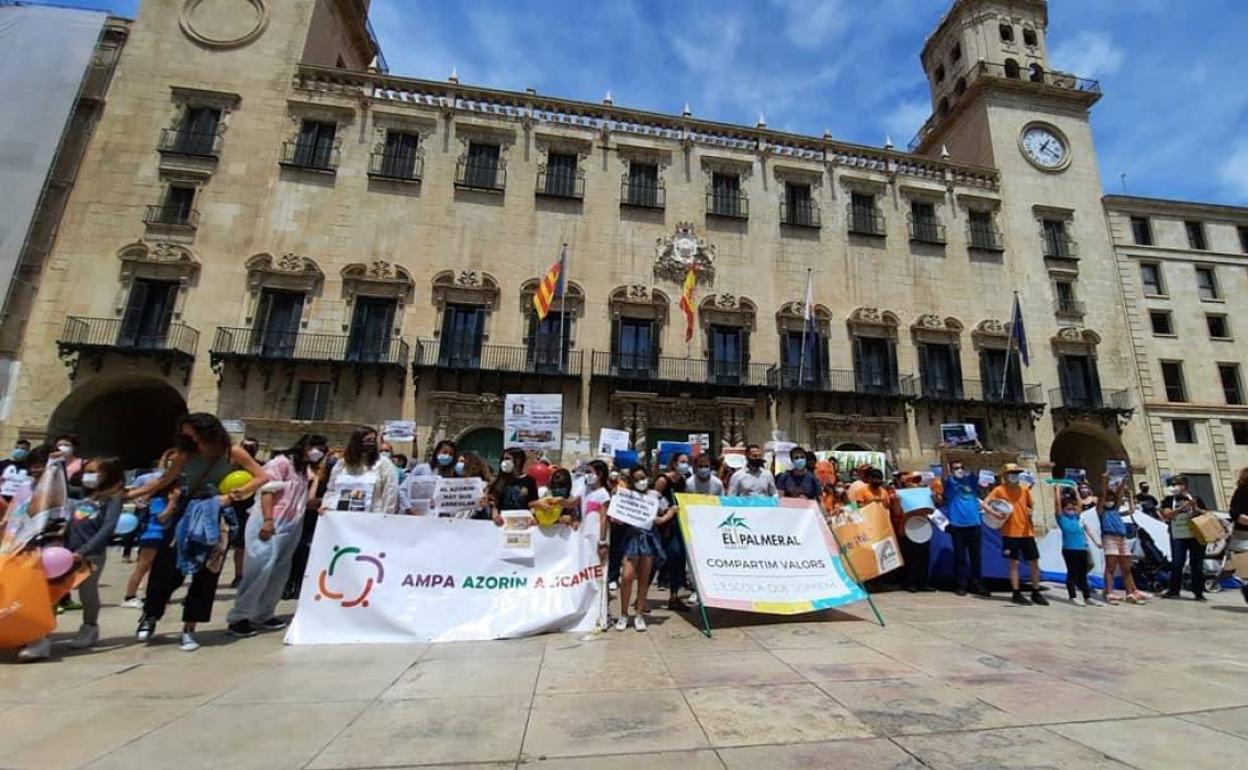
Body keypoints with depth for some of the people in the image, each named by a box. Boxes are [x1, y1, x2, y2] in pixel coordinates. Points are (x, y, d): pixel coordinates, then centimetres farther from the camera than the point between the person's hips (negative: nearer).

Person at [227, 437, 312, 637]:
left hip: (291, 527, 8)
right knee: (261, 569, -8)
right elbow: (267, 490, -16)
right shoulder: (281, 462, -6)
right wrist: (267, 520, -25)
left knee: (280, 572, 9)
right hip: (271, 523, -8)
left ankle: (263, 615, 18)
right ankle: (238, 618, 3)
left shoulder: (303, 471, 17)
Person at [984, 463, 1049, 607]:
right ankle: (1016, 594, 10)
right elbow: (984, 504, -11)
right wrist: (995, 514, -24)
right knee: (1014, 563, 1)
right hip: (1010, 532, -4)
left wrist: (1030, 511, -6)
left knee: (1034, 562, 9)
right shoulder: (999, 490, -6)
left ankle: (1036, 593, 23)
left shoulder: (1024, 489, 7)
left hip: (1027, 531, 4)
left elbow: (1031, 506, 16)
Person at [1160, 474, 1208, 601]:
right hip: (1178, 537, 0)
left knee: (1197, 565, 3)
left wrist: (1195, 508, -13)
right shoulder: (1169, 500, 5)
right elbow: (1166, 515, -5)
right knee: (1176, 564, -1)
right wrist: (1181, 508, -16)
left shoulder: (1196, 499, 5)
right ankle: (1173, 591, 4)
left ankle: (1199, 593, 13)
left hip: (1196, 536, 0)